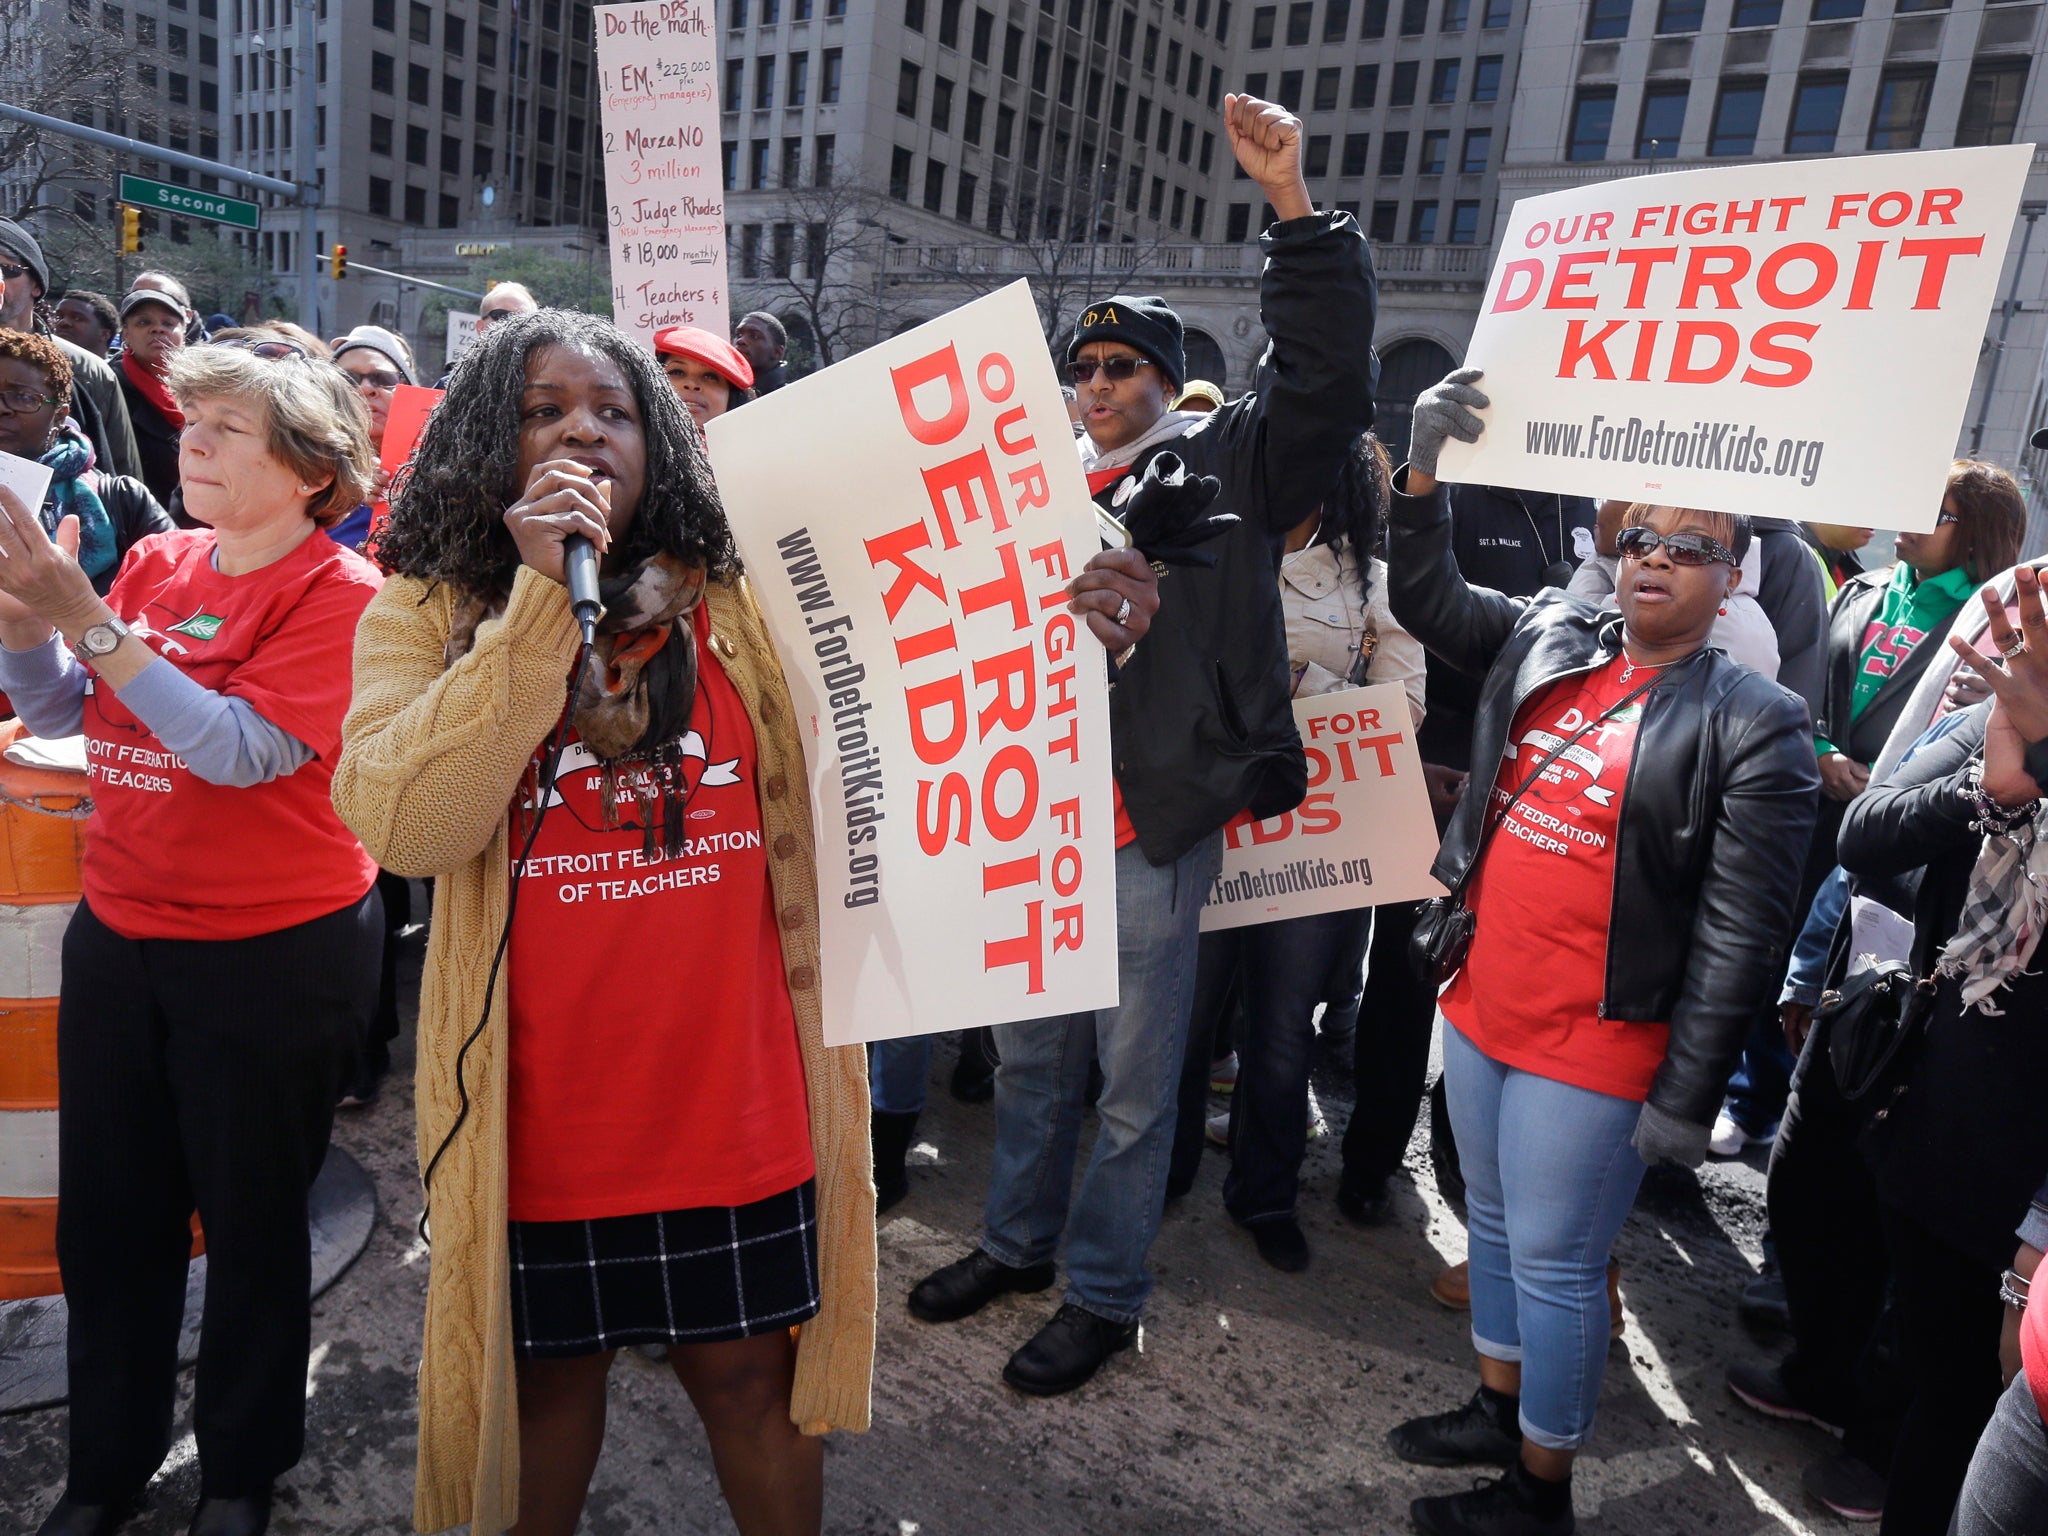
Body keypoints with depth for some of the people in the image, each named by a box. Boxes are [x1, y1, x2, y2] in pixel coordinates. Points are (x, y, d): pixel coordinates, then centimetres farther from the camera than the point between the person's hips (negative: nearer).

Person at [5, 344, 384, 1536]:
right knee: (107, 1215, 16)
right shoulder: (157, 562, 5)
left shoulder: (339, 593, -14)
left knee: (252, 1218, 11)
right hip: (119, 933, 6)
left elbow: (241, 748, -23)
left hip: (276, 949, -5)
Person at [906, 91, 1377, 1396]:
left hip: (1157, 820, -6)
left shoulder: (1226, 466, 0)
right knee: (1033, 1049, 18)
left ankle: (1105, 1294, 23)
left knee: (1135, 1071, 6)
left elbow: (1328, 375, -14)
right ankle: (1021, 1240, 37)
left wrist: (1294, 203, -20)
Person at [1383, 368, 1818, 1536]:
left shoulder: (1755, 726, -11)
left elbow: (1740, 935, -13)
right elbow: (1426, 595, 7)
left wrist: (1686, 1100, -14)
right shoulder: (1545, 638, 5)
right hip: (1480, 1010, 6)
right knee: (1495, 1225, 21)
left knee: (1554, 1262, 6)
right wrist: (1426, 469, -9)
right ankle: (1500, 1408, 43)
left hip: (1594, 1048, -6)